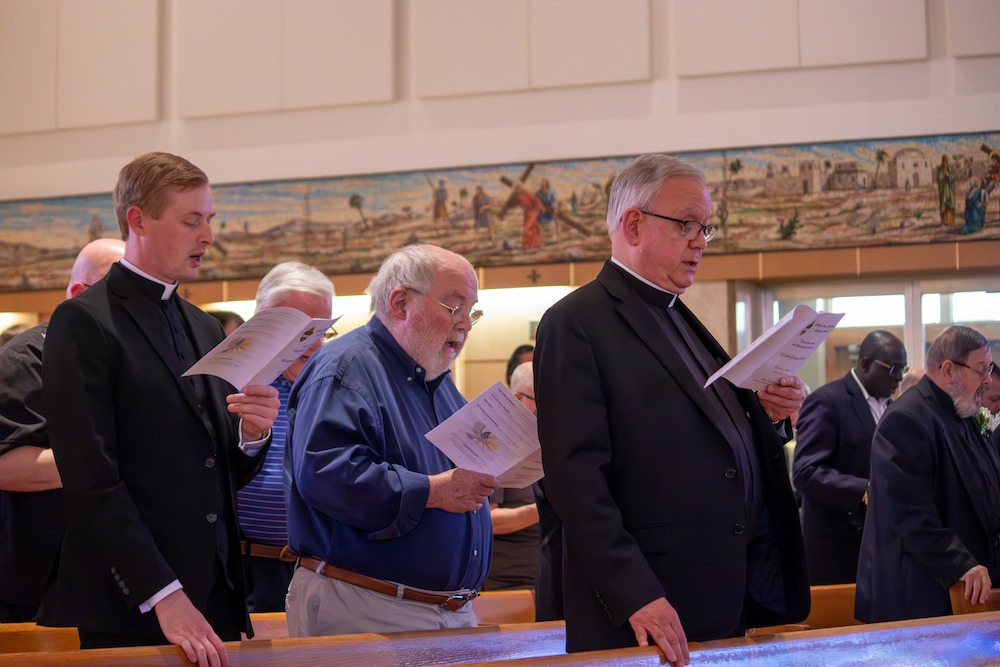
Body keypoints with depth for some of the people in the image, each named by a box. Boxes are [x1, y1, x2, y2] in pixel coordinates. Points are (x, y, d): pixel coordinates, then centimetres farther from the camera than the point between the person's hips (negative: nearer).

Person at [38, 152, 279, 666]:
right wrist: (164, 596, -20)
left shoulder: (205, 329, 15)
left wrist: (253, 433, -4)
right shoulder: (83, 323, -7)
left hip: (216, 603, 6)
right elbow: (92, 482, -15)